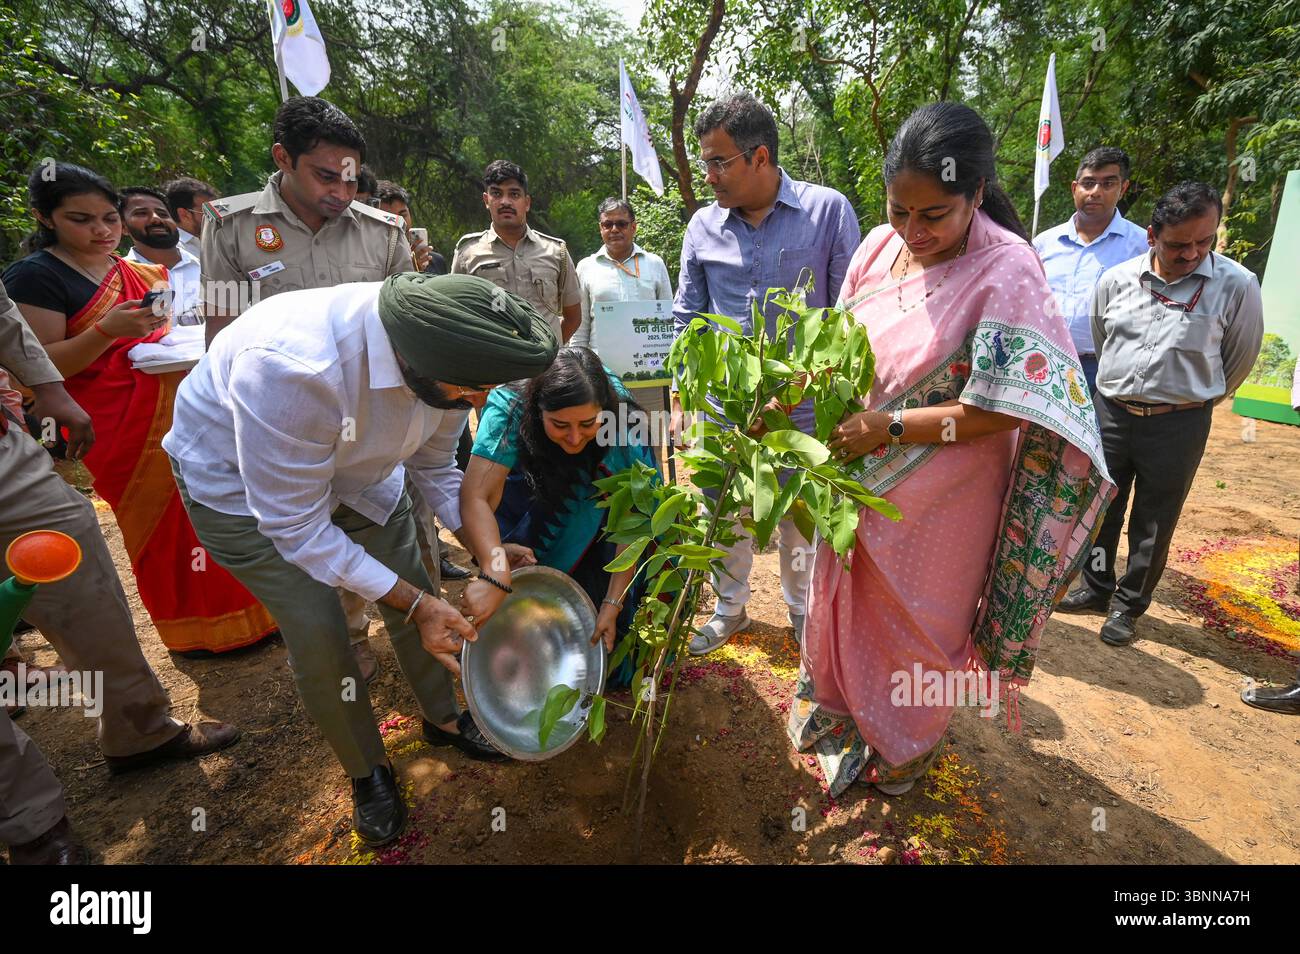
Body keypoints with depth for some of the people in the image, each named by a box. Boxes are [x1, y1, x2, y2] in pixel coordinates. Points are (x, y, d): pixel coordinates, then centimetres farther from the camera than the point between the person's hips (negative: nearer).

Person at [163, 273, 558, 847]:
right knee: (319, 637, -7)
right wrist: (415, 603, -32)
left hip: (354, 467, 5)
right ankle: (366, 771, 21)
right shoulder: (292, 368, -43)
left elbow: (433, 467, -4)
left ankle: (443, 718, 33)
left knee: (417, 593, 6)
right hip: (240, 482, -5)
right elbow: (293, 525, -33)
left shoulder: (444, 358, -22)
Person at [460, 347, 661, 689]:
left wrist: (613, 604, -30)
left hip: (595, 501, 0)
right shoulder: (510, 409, -38)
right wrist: (496, 575, -62)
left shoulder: (623, 424, -35)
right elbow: (476, 496, -47)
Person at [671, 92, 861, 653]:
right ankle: (729, 608, 38)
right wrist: (678, 401, 2)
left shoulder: (827, 211, -5)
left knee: (801, 519, 13)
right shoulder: (703, 227, 3)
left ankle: (804, 615, 38)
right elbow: (687, 320, 8)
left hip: (804, 406, -2)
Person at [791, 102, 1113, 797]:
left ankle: (904, 747, 47)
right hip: (859, 475, 5)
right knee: (841, 597, 22)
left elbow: (996, 412, -22)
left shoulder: (1007, 270, -21)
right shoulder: (879, 246, -4)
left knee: (917, 623, 17)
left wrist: (887, 426, -22)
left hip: (939, 498, -5)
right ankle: (837, 706, 53)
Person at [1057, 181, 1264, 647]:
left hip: (1179, 424, -2)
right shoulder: (1116, 279, -2)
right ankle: (1096, 588, 31)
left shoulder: (1236, 286, -9)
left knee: (1153, 524, 8)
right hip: (1111, 412, 3)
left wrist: (1192, 400, 15)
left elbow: (1239, 359, 5)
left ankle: (1128, 606, 24)